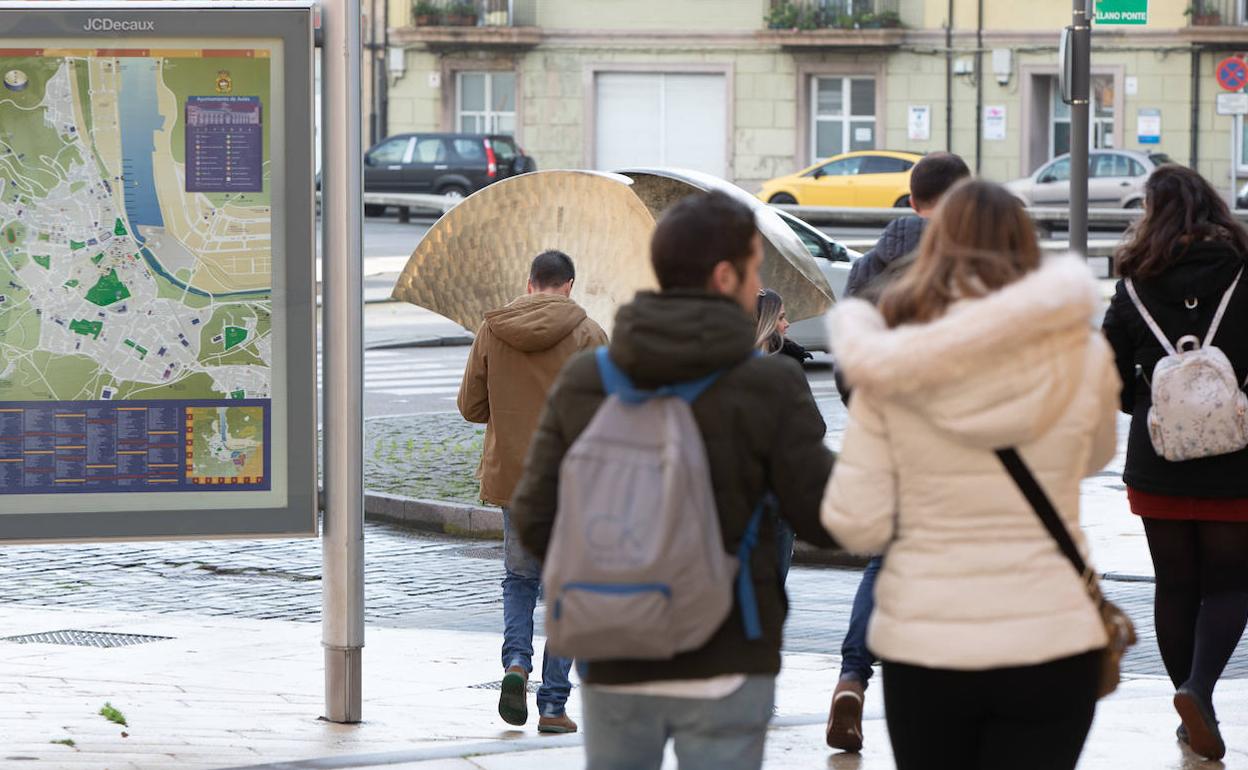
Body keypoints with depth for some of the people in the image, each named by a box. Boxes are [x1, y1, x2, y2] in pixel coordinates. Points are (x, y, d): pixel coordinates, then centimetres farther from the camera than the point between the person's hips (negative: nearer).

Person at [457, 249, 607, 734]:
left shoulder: (492, 331, 0)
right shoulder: (585, 334, -8)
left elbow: (470, 407, 3)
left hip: (511, 474, 2)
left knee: (519, 577, 20)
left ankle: (516, 662, -5)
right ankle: (553, 706, 3)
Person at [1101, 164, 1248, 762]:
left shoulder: (1136, 291, -4)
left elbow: (1111, 378, 1)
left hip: (1158, 465, 1)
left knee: (1175, 587, 13)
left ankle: (1193, 712, 17)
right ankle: (1199, 687, -14)